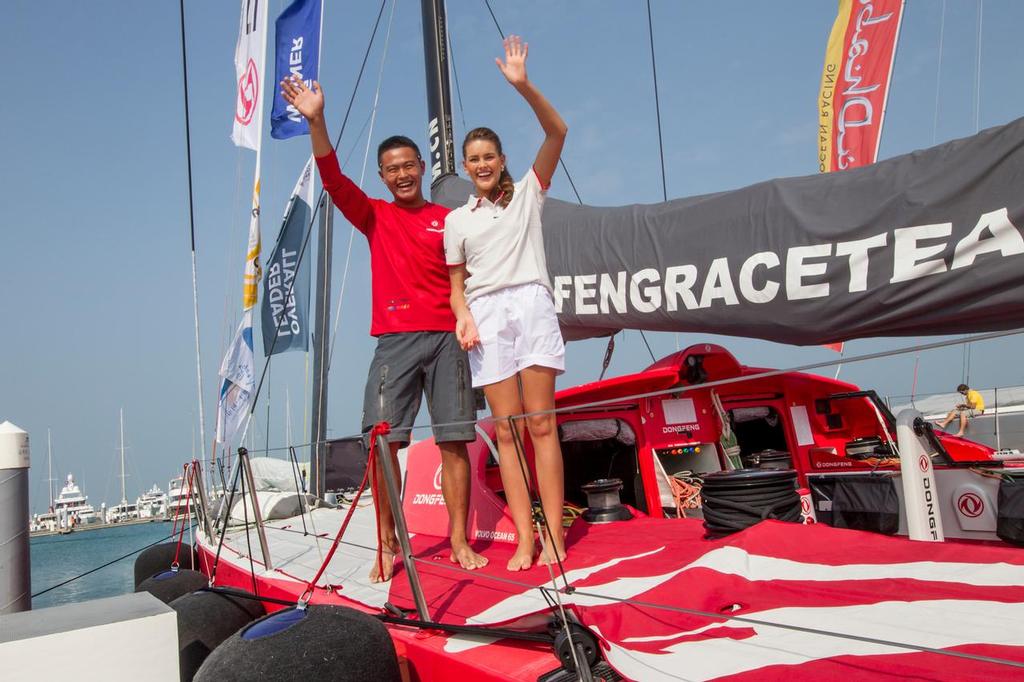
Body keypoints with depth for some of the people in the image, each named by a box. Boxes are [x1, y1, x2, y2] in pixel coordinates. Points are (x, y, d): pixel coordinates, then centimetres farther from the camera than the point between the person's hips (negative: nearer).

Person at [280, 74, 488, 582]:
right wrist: (315, 121, -14)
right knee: (384, 441, -6)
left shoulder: (448, 219, 12)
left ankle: (459, 541, 7)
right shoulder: (374, 217, 13)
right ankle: (388, 545, 5)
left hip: (446, 338, 0)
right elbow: (333, 178, -2)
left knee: (454, 440, -2)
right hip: (395, 341, 0)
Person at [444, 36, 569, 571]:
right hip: (486, 315, 2)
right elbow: (456, 283, 16)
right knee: (506, 429, -4)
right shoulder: (457, 219, 19)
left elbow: (556, 132, 2)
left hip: (531, 303, -2)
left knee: (540, 422, -8)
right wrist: (463, 316, -5)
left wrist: (523, 85, -10)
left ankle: (554, 535, -8)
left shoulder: (527, 194, 13)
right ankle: (524, 538, -3)